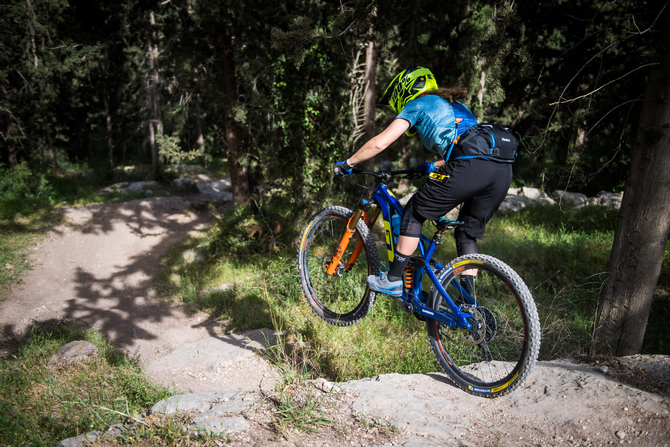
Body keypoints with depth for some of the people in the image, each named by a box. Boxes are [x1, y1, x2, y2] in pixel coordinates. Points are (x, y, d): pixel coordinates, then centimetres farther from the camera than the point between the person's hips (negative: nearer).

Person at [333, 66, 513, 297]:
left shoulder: (417, 104, 14)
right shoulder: (454, 105, 36)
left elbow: (380, 143, 7)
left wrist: (347, 163, 20)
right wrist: (433, 166, 53)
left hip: (469, 168, -7)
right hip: (503, 169, 8)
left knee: (414, 212, 10)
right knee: (468, 234, 20)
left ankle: (393, 280, 17)